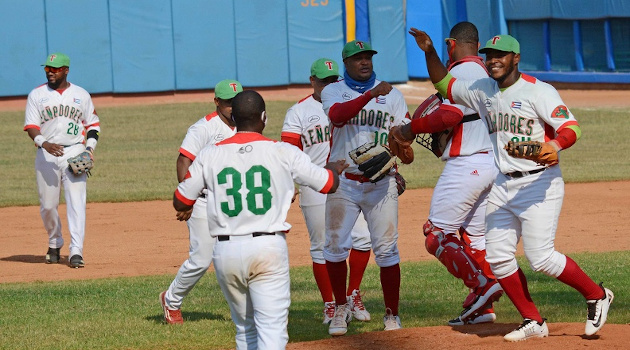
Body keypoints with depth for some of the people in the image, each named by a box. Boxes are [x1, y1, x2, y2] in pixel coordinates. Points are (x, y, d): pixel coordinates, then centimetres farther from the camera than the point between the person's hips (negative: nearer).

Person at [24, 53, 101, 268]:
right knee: (48, 204, 4)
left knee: (76, 202, -11)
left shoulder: (81, 95, 9)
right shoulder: (37, 95, 6)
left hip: (75, 153, -1)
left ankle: (76, 251, -15)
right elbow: (31, 126, -2)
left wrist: (90, 148, -2)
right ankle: (55, 244, 27)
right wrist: (44, 143, -22)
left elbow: (93, 125, 15)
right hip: (47, 154, 1)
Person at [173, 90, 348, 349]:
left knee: (245, 328, 19)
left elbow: (180, 203, 10)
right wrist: (333, 169, 33)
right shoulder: (283, 152, -1)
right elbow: (329, 184, 9)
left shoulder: (210, 155, 3)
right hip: (269, 249, -3)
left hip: (226, 250, 3)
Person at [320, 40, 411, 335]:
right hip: (344, 182, 0)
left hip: (380, 183, 0)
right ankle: (341, 308, 17)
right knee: (335, 246, 1)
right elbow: (338, 115, -20)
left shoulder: (392, 95, 8)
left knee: (386, 249, -3)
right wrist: (371, 95, -32)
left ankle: (392, 314, 5)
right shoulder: (333, 92, 3)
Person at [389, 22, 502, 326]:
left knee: (438, 235, -4)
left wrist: (412, 128, -13)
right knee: (475, 237, 14)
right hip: (490, 163, 9)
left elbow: (450, 115, -23)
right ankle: (481, 308, 12)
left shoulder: (462, 72, -12)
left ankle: (481, 286, -18)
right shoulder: (486, 73, 16)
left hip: (466, 163, -9)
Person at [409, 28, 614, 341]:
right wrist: (429, 52, 5)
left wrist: (555, 144, -43)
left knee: (540, 257, -14)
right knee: (497, 257, 2)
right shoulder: (484, 91, 10)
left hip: (539, 184, -7)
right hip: (502, 185, 8)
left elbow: (570, 126, -21)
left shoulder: (538, 91, -11)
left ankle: (596, 295, 6)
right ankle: (533, 323, 12)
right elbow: (443, 85, 22)